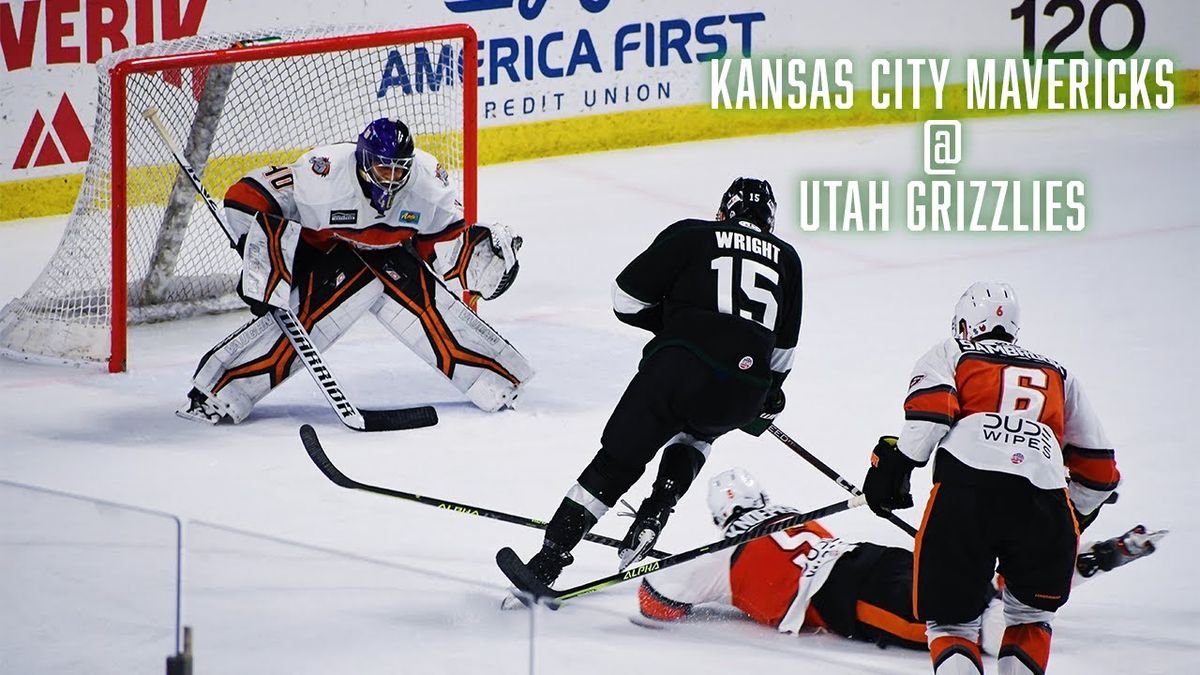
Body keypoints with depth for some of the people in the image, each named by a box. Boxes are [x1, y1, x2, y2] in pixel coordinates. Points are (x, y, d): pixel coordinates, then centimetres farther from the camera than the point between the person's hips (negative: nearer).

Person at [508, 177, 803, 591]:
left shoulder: (692, 235, 14)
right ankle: (657, 510, 13)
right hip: (743, 396, 3)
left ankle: (547, 562, 0)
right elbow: (783, 346, 26)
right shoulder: (786, 258, 23)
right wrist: (770, 392, 44)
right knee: (695, 433, 35)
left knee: (616, 464, 7)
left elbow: (627, 297, 9)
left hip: (681, 367, -3)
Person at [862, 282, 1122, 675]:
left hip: (965, 491, -2)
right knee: (1031, 618, 24)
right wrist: (1075, 520, 46)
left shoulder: (949, 355, 26)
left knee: (950, 620, 8)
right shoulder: (1057, 374, 34)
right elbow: (1097, 465, 34)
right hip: (1044, 501, 2)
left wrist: (894, 464, 4)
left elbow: (930, 406, 3)